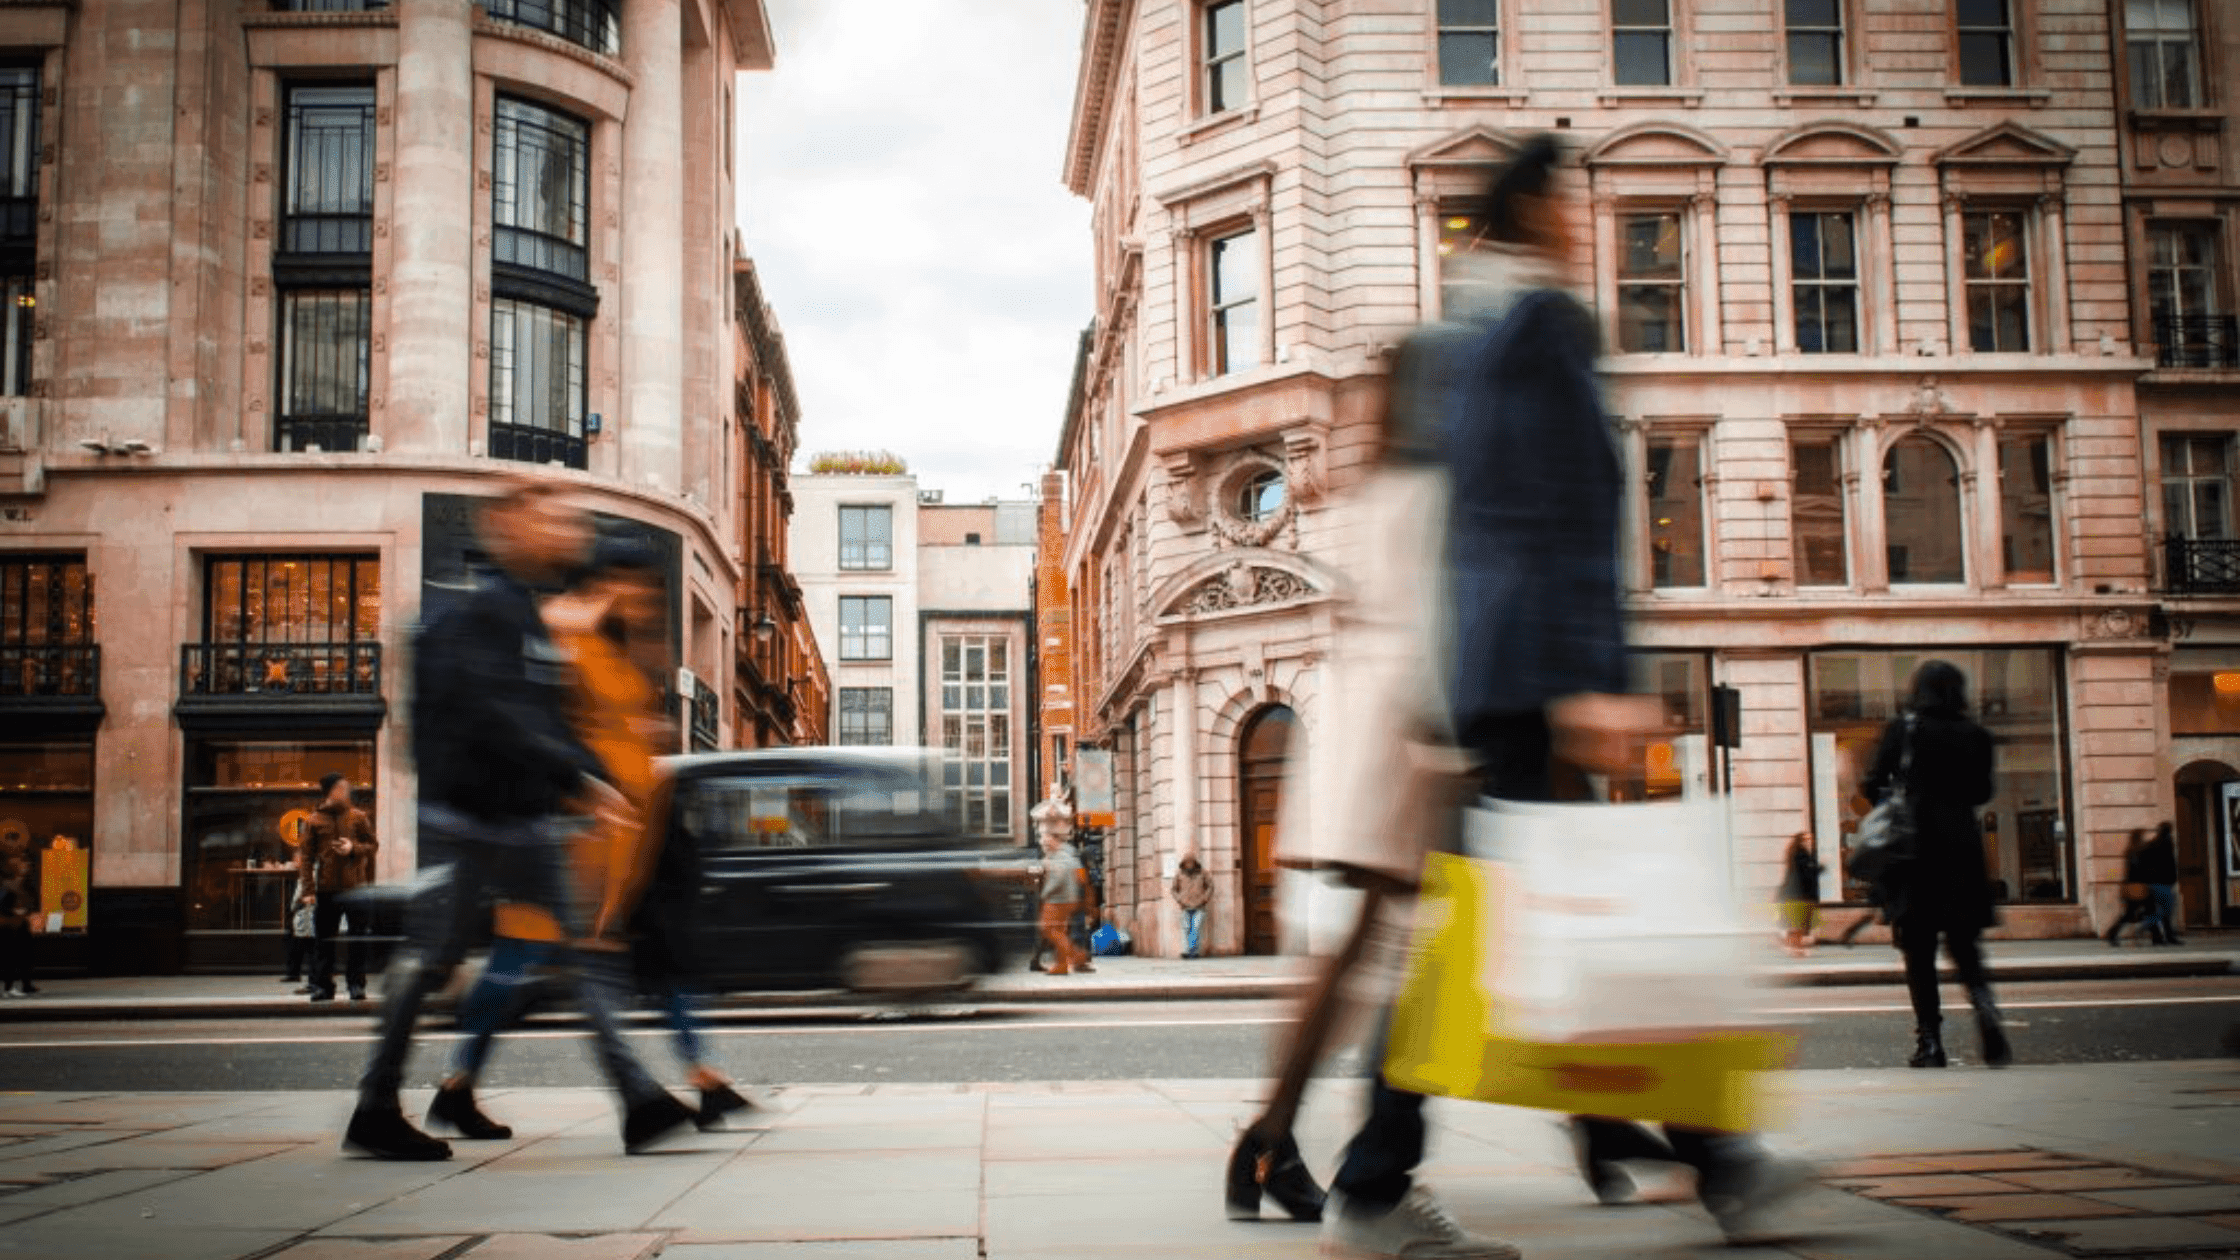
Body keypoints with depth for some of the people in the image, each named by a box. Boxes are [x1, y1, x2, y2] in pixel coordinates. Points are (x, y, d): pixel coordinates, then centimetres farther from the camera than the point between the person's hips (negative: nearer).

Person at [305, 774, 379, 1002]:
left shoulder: (358, 817, 5)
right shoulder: (314, 821, 4)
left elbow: (373, 846, 9)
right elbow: (306, 855, 4)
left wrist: (354, 848, -12)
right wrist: (308, 888, -3)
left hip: (355, 887, 0)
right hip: (326, 889, 0)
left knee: (358, 940, 1)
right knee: (324, 939, 4)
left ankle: (357, 985, 9)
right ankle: (321, 986, 10)